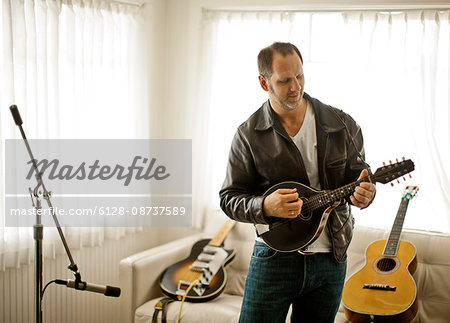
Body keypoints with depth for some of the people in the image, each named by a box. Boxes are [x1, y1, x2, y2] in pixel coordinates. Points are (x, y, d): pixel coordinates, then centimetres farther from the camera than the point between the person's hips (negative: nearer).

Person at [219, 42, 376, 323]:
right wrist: (265, 206, -22)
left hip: (330, 258, 2)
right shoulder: (249, 135, -5)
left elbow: (359, 176, 8)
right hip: (274, 255, -2)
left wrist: (363, 193, -16)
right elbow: (229, 198, -2)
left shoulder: (342, 125, 1)